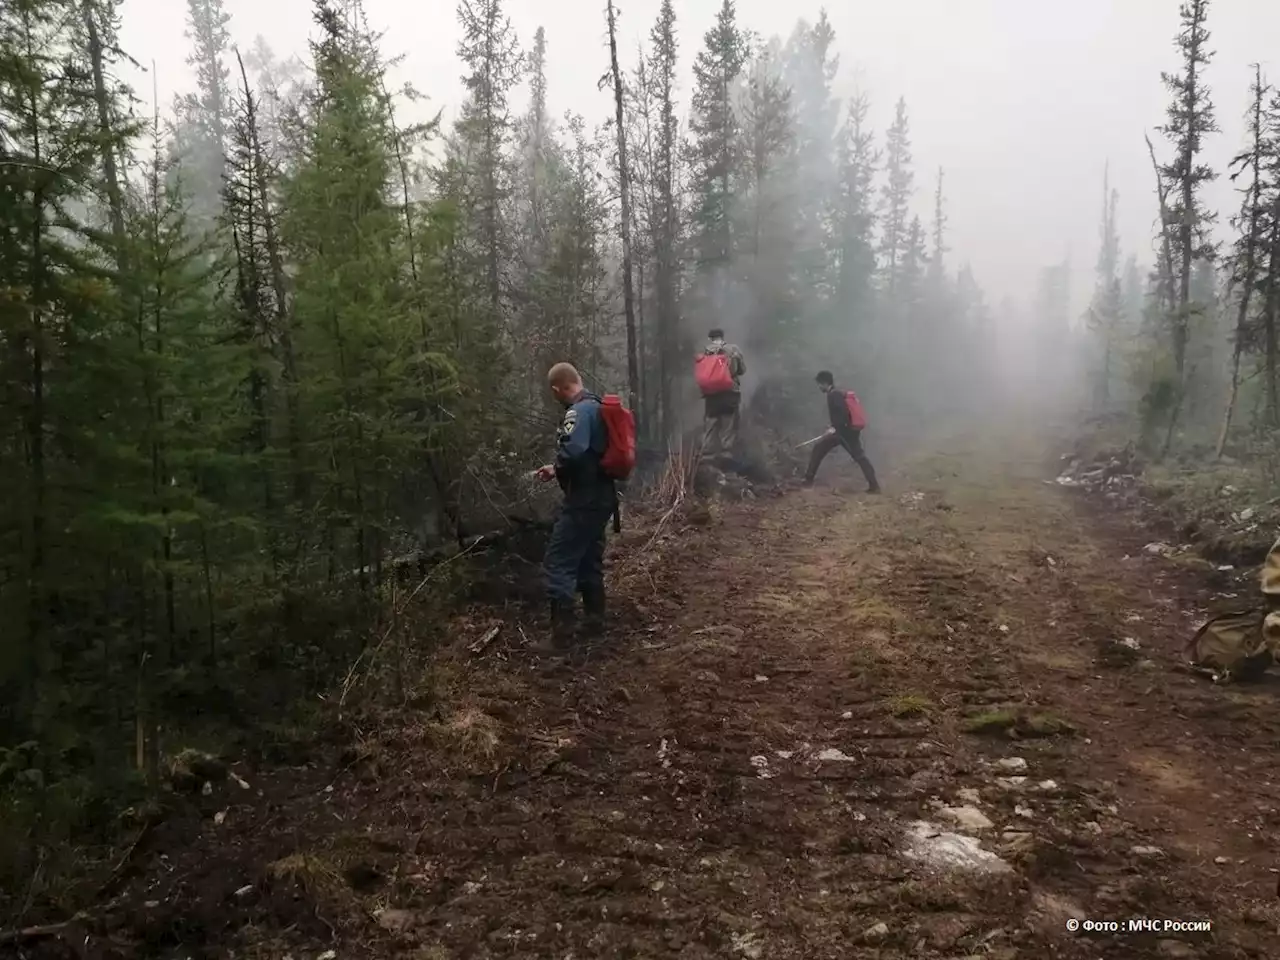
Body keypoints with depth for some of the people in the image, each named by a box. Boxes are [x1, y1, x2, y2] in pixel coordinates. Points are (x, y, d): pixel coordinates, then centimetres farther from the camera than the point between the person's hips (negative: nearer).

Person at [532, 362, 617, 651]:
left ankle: (562, 633, -5)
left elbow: (573, 451, -32)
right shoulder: (596, 407, 14)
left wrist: (555, 469, -12)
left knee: (558, 563, -6)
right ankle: (595, 621, 27)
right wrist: (559, 468, 18)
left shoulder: (579, 411, -17)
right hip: (600, 496, 10)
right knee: (589, 560, 19)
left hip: (584, 500, -10)